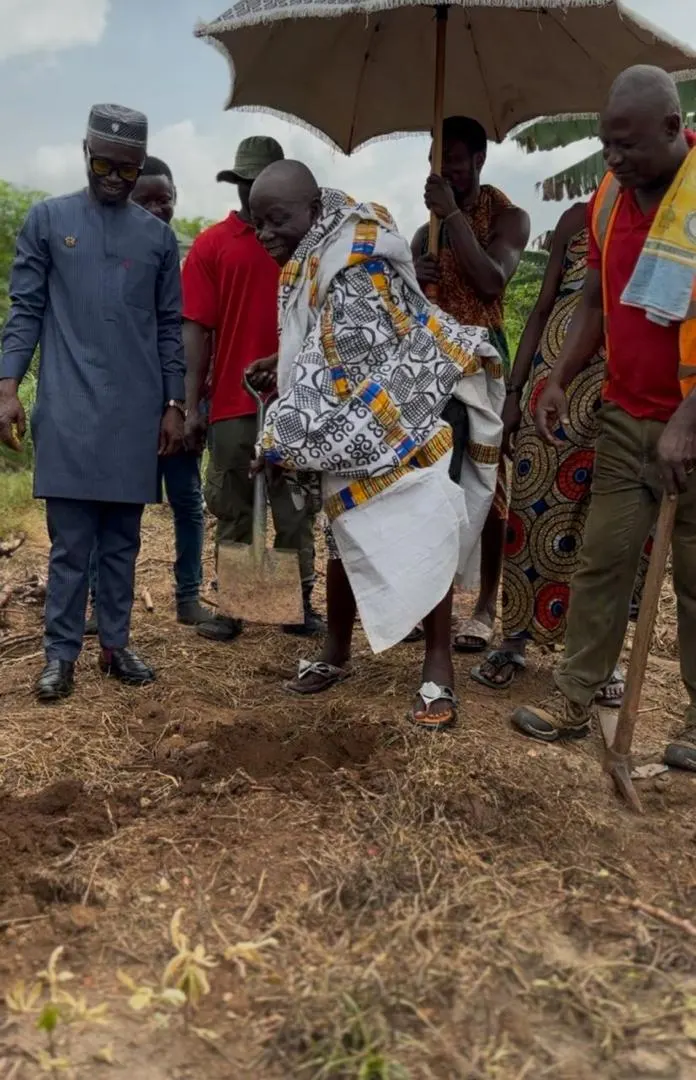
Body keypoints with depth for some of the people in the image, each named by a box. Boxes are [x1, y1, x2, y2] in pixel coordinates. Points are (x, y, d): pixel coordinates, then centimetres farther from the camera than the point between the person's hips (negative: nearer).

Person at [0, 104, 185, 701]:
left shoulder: (158, 235, 12)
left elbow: (170, 326, 12)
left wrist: (174, 404, 7)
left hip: (137, 413, 2)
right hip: (69, 411, -2)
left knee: (123, 538, 8)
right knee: (71, 540, -1)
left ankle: (116, 644, 18)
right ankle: (61, 653, 8)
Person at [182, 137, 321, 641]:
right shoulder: (211, 244, 4)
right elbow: (197, 329, -1)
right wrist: (192, 404, -6)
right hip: (233, 401, -1)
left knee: (296, 509, 7)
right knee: (233, 510, 7)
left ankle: (300, 603, 16)